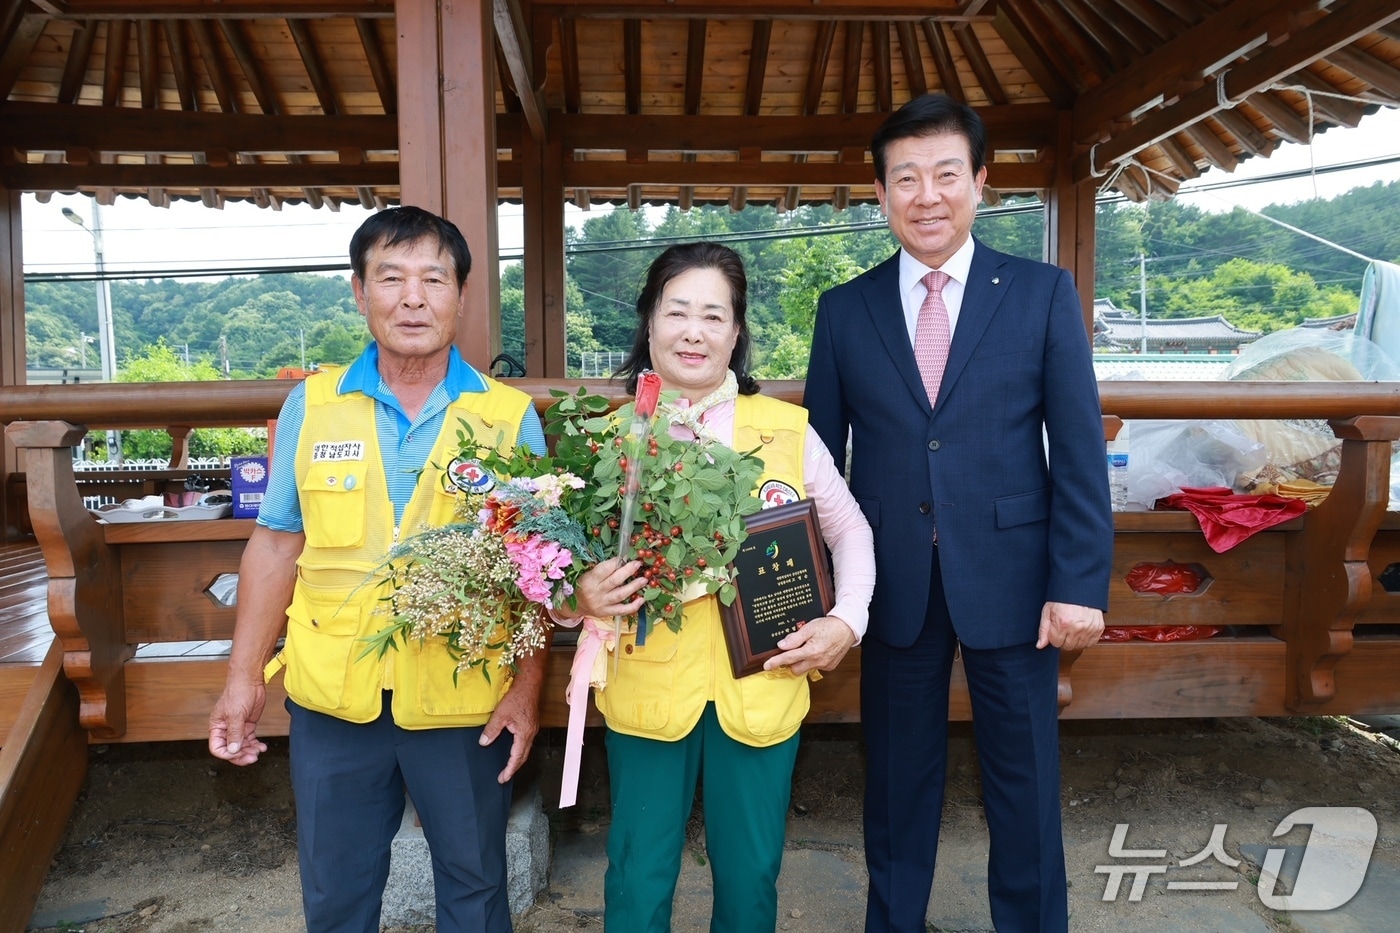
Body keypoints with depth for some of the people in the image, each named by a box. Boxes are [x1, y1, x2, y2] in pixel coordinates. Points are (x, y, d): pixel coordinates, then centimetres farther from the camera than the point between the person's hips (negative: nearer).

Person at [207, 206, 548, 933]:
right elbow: (276, 544, 5)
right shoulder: (310, 405, -1)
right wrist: (243, 677, 5)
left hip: (465, 701, -1)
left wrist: (528, 686, -7)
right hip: (333, 697, 2)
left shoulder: (510, 417, -5)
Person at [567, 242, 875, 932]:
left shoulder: (787, 430, -2)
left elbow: (850, 533, 10)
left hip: (760, 688, 1)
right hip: (646, 688, 0)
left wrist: (846, 621, -4)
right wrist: (583, 595, -19)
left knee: (750, 876, 15)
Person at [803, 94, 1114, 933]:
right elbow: (820, 455, 5)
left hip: (1010, 577, -1)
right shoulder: (845, 310, 4)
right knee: (898, 777, 16)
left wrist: (1080, 584, -9)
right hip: (893, 581, 2)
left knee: (1025, 783, 13)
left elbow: (1080, 450, -3)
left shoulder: (1044, 293, 0)